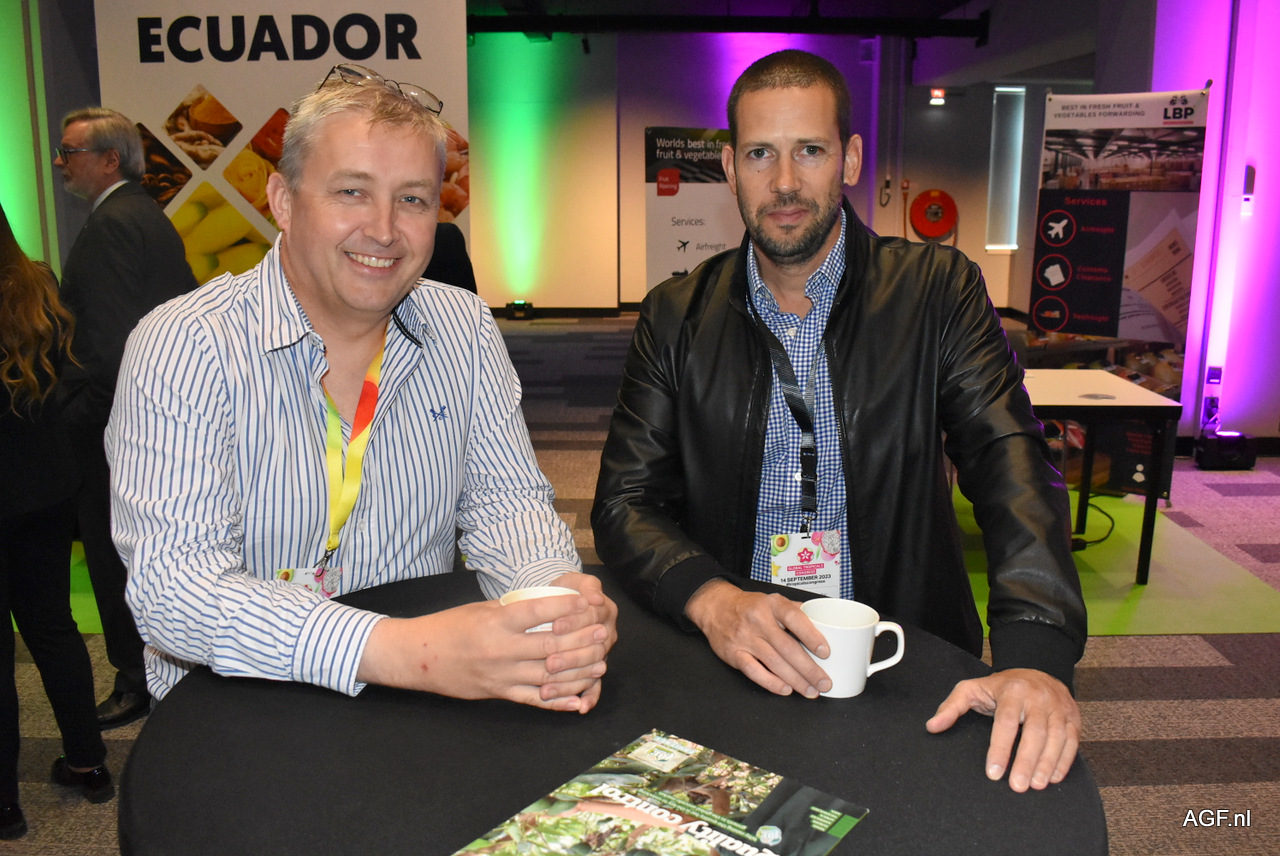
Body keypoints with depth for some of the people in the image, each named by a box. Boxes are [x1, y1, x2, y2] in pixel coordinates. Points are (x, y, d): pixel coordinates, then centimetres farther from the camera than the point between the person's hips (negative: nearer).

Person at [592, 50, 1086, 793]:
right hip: (728, 658, 1)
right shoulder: (677, 316, 4)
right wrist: (713, 600, -22)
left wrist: (1036, 655, -26)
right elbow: (625, 502, -1)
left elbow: (1011, 463, -9)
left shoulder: (939, 291, 1)